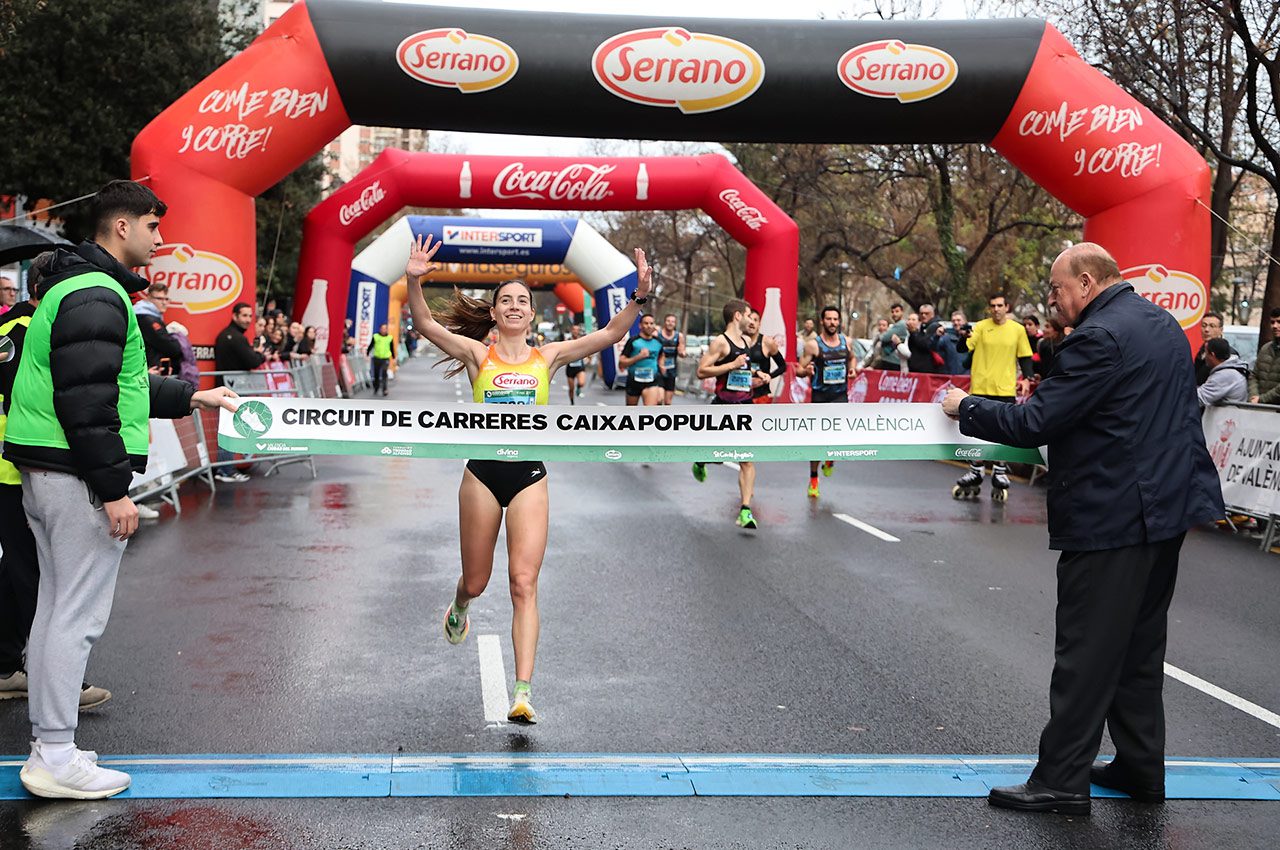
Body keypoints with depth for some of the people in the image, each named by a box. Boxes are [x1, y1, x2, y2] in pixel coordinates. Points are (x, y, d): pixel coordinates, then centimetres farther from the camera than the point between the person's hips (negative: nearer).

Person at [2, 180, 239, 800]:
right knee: (78, 615, -6)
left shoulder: (74, 289, 19)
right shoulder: (98, 297, -15)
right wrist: (113, 489, -21)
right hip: (80, 477, -11)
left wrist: (188, 397, 32)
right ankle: (57, 758, -1)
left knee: (56, 609, 14)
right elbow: (87, 401, -23)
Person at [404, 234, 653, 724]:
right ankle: (459, 609, 51)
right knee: (476, 581, 12)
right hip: (483, 472, 0)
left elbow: (610, 335, -1)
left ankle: (523, 692, -10)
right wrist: (413, 281, -24)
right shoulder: (478, 354, 2)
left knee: (524, 583, -8)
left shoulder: (548, 357, 6)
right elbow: (424, 324, -9)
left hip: (530, 475, 0)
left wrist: (639, 298, -15)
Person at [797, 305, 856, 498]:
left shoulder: (846, 342, 4)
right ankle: (813, 480, 19)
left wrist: (853, 368, 5)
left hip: (840, 395, 2)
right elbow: (799, 370, -4)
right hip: (819, 396, -2)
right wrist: (806, 371, -27)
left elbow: (852, 357, 26)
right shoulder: (813, 345, -6)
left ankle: (830, 461, 16)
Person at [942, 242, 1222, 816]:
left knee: (1086, 651, -4)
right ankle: (1140, 767, 25)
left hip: (1114, 515, -10)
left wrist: (966, 407, -5)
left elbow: (1034, 424, -19)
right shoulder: (1161, 323, 13)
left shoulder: (1099, 337, -18)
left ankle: (1061, 780, 3)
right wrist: (1044, 401, 18)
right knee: (1140, 644, 17)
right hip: (1167, 506, 10)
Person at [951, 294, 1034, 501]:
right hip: (980, 388, 0)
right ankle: (975, 473, 17)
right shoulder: (981, 327, 3)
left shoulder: (1018, 330, 5)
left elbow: (1025, 357, 8)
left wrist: (1026, 378, -4)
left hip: (1005, 390, 0)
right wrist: (964, 337, -26)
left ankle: (1000, 472, 15)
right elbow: (966, 348, -6)